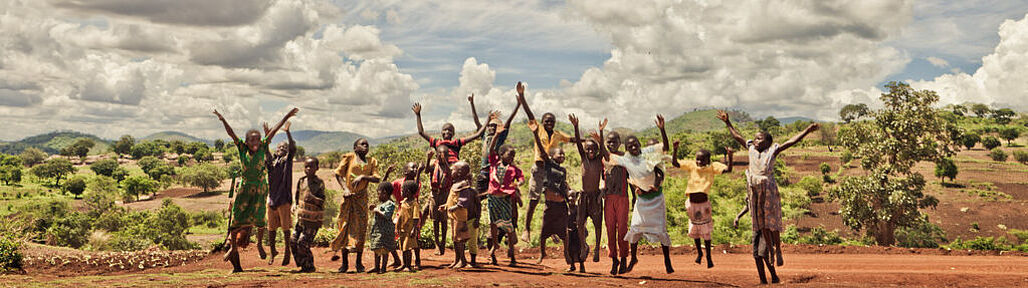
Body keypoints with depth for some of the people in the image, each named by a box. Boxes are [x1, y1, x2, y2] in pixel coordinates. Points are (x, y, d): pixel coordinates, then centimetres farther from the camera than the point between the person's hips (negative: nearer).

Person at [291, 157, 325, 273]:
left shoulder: (319, 183, -12)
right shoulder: (301, 181, 5)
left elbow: (322, 202, -18)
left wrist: (313, 198, -33)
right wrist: (297, 207, 15)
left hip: (313, 219, -7)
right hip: (301, 217, 7)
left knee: (303, 243, -11)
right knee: (293, 242, 3)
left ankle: (309, 266, 6)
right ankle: (302, 265, 17)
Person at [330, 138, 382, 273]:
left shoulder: (371, 161, 11)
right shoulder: (349, 158, 3)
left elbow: (376, 179, 0)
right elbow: (338, 174, 1)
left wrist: (363, 177, -16)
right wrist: (345, 189, -10)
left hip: (362, 197, 2)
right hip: (349, 197, -2)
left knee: (361, 229, 0)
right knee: (345, 227, 0)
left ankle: (359, 262, 9)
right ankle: (345, 263, 8)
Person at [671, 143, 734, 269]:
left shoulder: (712, 167, -6)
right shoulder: (691, 165, -3)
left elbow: (728, 170, -16)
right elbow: (675, 163, -10)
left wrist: (729, 156, -29)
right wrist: (675, 150, -22)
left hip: (704, 203, -2)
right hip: (692, 203, 2)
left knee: (706, 231, 5)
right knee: (694, 230, 15)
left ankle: (708, 257, 19)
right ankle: (699, 252, 37)